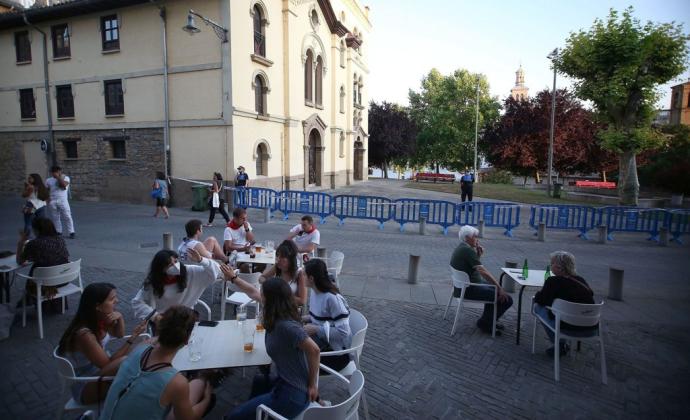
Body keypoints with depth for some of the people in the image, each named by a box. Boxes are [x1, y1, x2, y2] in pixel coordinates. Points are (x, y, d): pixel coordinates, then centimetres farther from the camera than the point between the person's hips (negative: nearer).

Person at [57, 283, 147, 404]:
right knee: (123, 362, -32)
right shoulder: (84, 334, -30)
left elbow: (119, 334, 11)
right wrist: (133, 337, -29)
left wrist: (119, 317, -10)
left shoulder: (99, 319, -7)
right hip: (84, 388, -8)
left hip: (98, 372, 8)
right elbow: (108, 365, -25)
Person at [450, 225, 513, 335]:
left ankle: (489, 319, 35)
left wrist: (478, 255, 4)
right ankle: (484, 323, 5)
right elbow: (483, 271, -26)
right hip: (470, 290, -11)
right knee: (506, 299, -12)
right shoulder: (467, 250, -21)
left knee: (493, 287, 30)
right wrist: (500, 288, -23)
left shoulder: (460, 248, 12)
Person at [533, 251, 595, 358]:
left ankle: (560, 345, 13)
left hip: (569, 326, -7)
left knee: (538, 307, 8)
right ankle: (563, 345, 24)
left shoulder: (553, 281, -15)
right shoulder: (581, 280, 5)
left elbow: (541, 300, -6)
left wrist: (538, 295, 19)